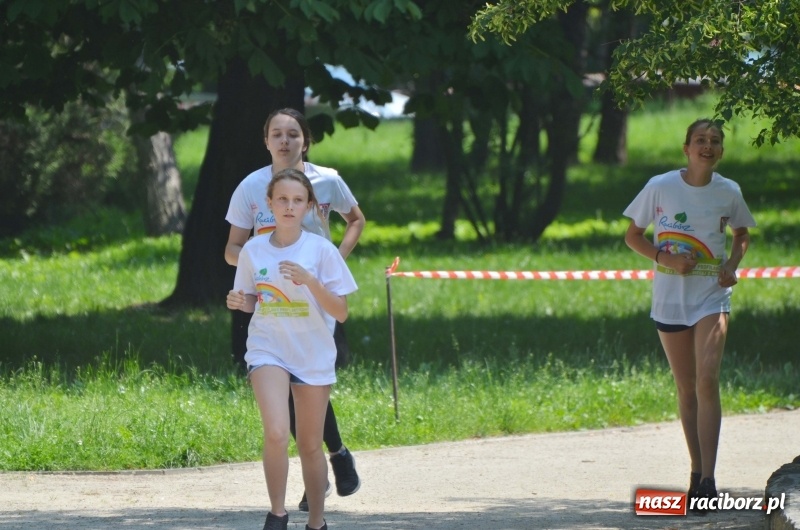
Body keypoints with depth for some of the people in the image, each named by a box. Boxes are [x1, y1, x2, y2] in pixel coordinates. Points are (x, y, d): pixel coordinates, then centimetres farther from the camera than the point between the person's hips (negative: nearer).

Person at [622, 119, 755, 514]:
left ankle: (708, 480, -19)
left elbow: (742, 235, 18)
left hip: (712, 296, -1)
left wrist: (732, 265, -2)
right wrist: (665, 258, -13)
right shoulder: (660, 187, -4)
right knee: (686, 389, 9)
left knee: (707, 381, -16)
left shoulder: (729, 193, 0)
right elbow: (633, 235, 4)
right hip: (670, 298, 1)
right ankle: (697, 471, 23)